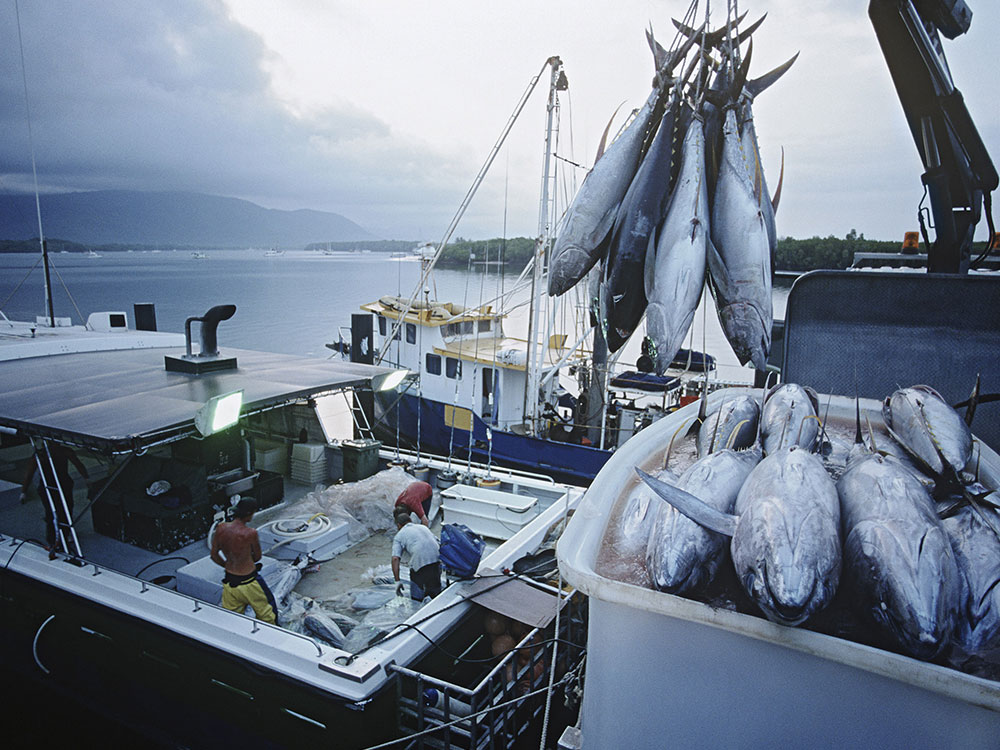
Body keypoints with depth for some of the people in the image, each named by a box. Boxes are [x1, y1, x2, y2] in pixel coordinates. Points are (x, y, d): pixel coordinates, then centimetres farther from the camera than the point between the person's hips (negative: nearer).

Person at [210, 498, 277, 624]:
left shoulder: (221, 528, -8)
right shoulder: (251, 533, -22)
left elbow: (214, 556, 3)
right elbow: (257, 557, -5)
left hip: (229, 581, 5)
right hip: (248, 583, -5)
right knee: (266, 614, 18)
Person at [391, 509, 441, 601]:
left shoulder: (399, 535, 15)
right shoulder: (423, 527, 30)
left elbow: (395, 559, 2)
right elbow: (437, 541, 31)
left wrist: (397, 581, 3)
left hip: (420, 561, -4)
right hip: (436, 559, 4)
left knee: (416, 597, 10)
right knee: (436, 592, 20)